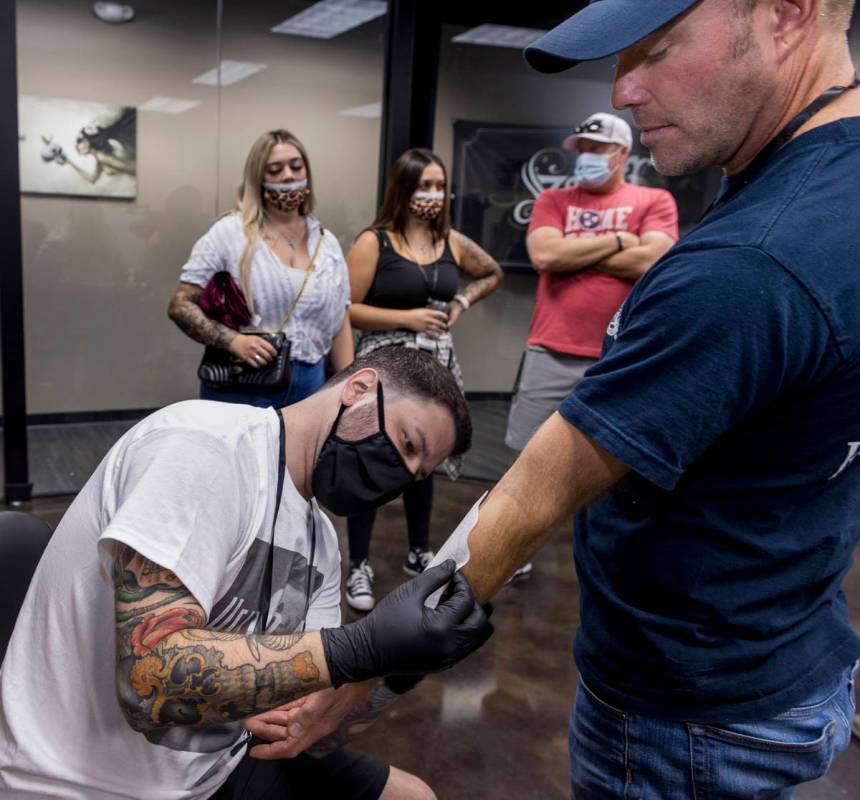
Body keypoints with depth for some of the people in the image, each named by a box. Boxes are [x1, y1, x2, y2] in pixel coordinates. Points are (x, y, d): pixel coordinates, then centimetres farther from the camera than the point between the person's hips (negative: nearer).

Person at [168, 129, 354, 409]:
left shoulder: (327, 243, 10)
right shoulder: (229, 232, -3)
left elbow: (340, 325, 12)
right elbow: (180, 305, -5)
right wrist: (233, 341, -19)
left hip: (308, 386, 4)